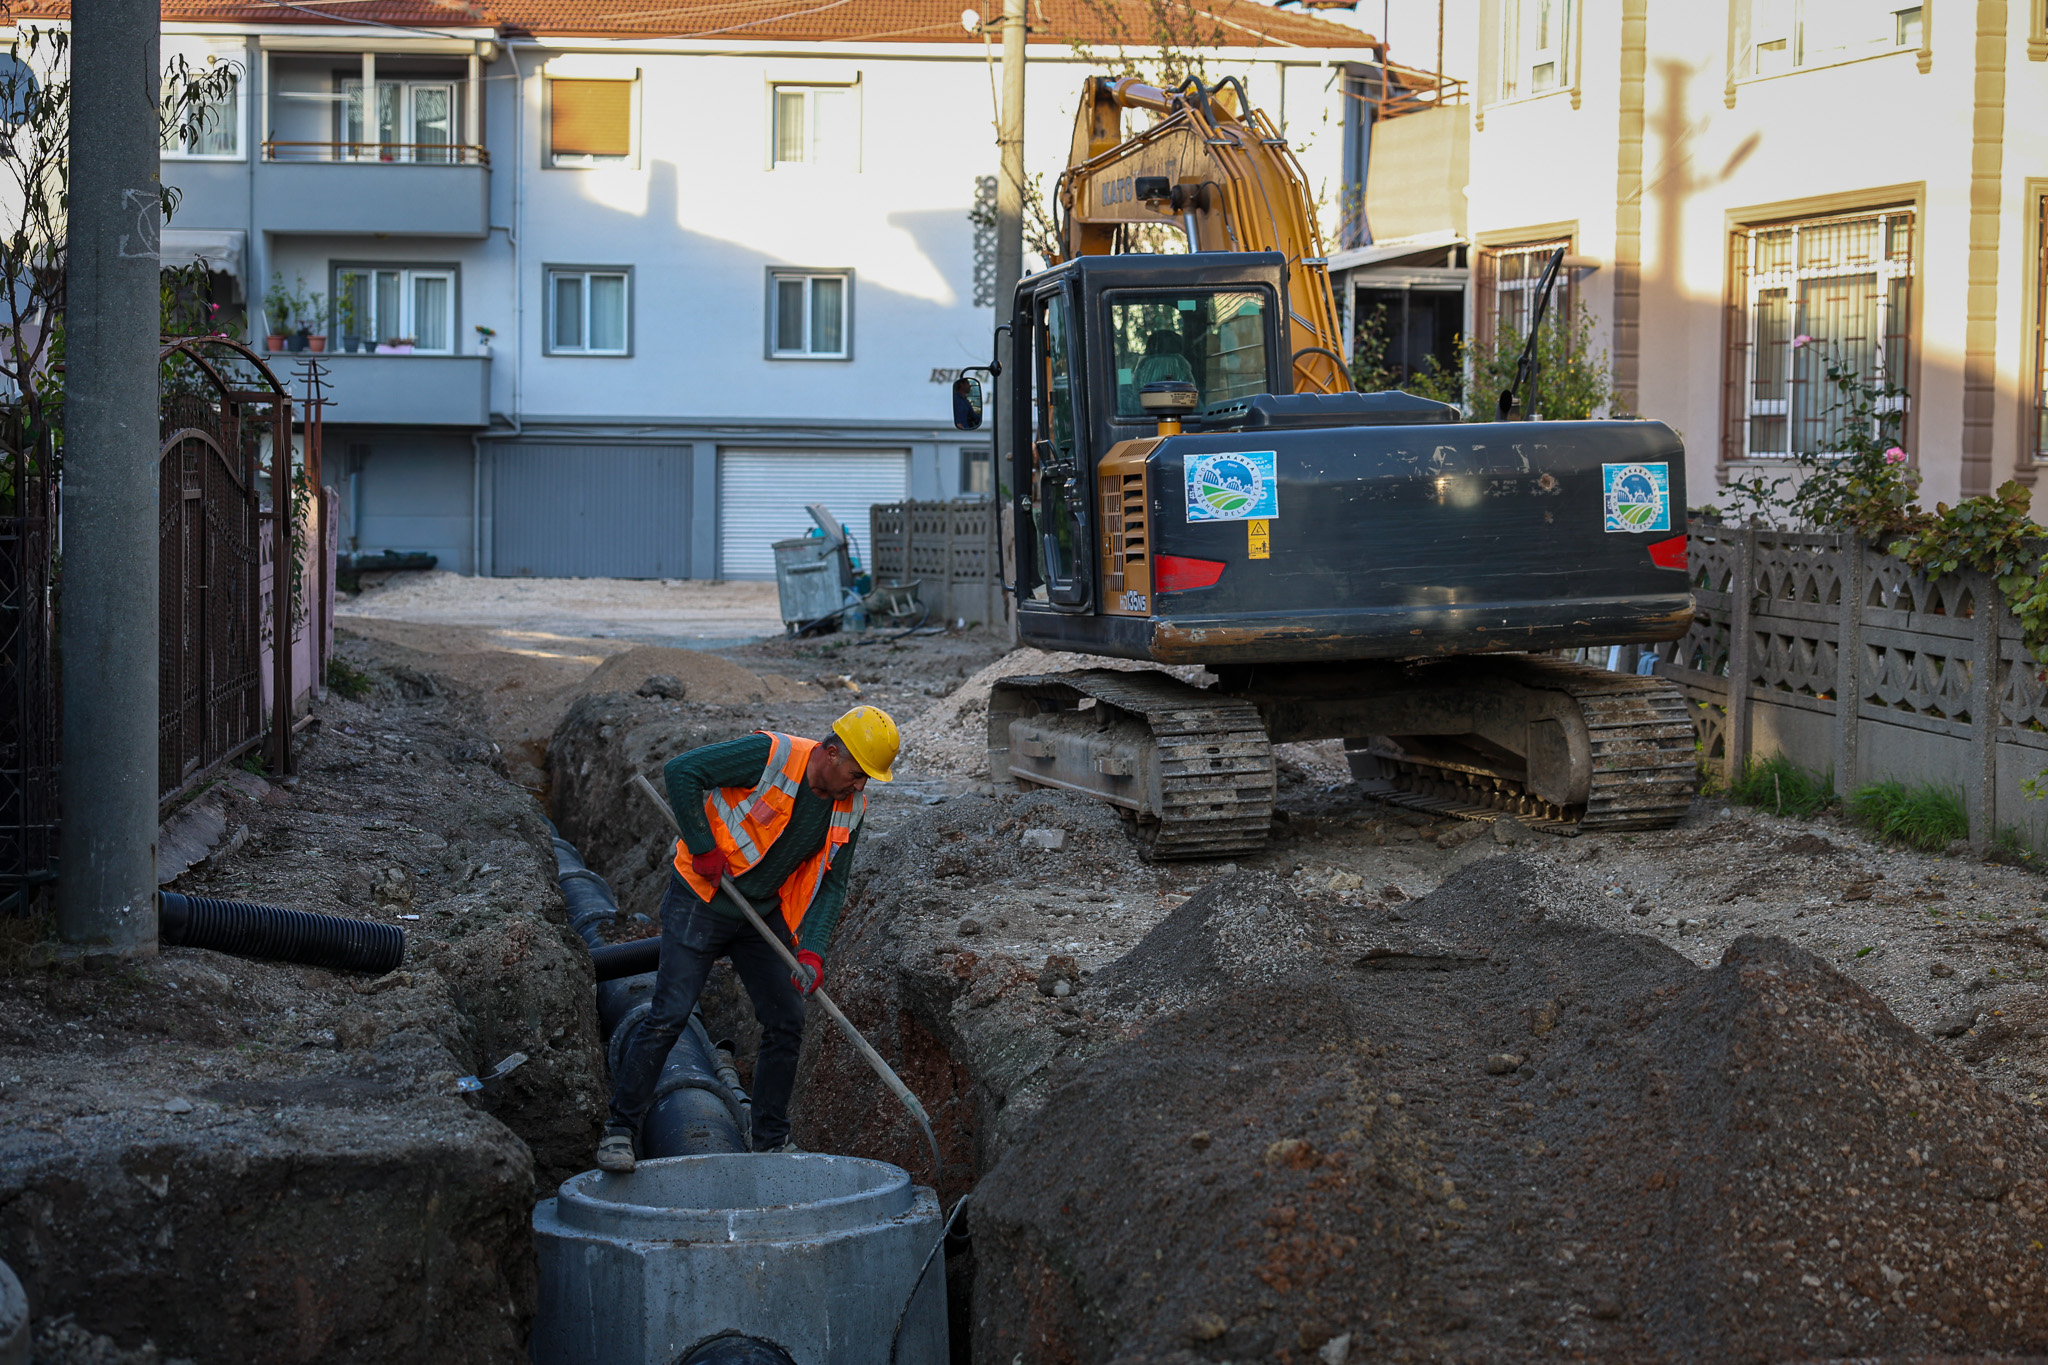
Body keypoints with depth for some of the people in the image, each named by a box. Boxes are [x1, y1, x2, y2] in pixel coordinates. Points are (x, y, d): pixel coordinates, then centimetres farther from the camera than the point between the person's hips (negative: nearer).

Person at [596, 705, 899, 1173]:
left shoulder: (851, 806, -2)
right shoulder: (771, 756, -21)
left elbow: (832, 884, 3)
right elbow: (681, 770, -21)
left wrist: (813, 949, -11)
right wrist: (703, 848, -20)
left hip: (765, 916, 6)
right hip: (701, 903, -6)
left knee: (786, 1024, 4)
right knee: (668, 1017, -11)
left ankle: (772, 1142, 17)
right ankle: (621, 1130, -1)